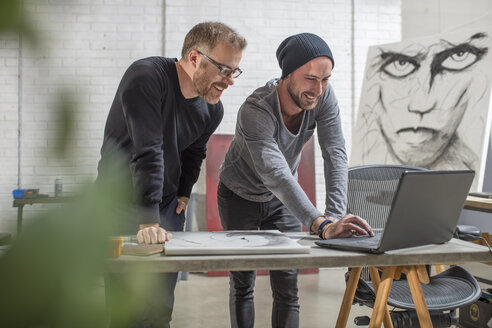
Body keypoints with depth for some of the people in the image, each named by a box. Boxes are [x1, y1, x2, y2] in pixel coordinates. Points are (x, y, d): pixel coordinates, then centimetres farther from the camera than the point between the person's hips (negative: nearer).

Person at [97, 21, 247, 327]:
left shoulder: (213, 110, -2)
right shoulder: (146, 77, -23)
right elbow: (147, 153, -31)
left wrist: (183, 193, 10)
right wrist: (148, 220, -35)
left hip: (167, 206, 6)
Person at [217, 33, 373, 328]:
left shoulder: (324, 96, -24)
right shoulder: (255, 112, -39)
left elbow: (336, 156, -30)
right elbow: (275, 175, -50)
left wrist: (337, 216, -44)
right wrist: (322, 225, -61)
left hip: (282, 198, 4)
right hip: (240, 196, -4)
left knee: (287, 287, 1)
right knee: (243, 284, 3)